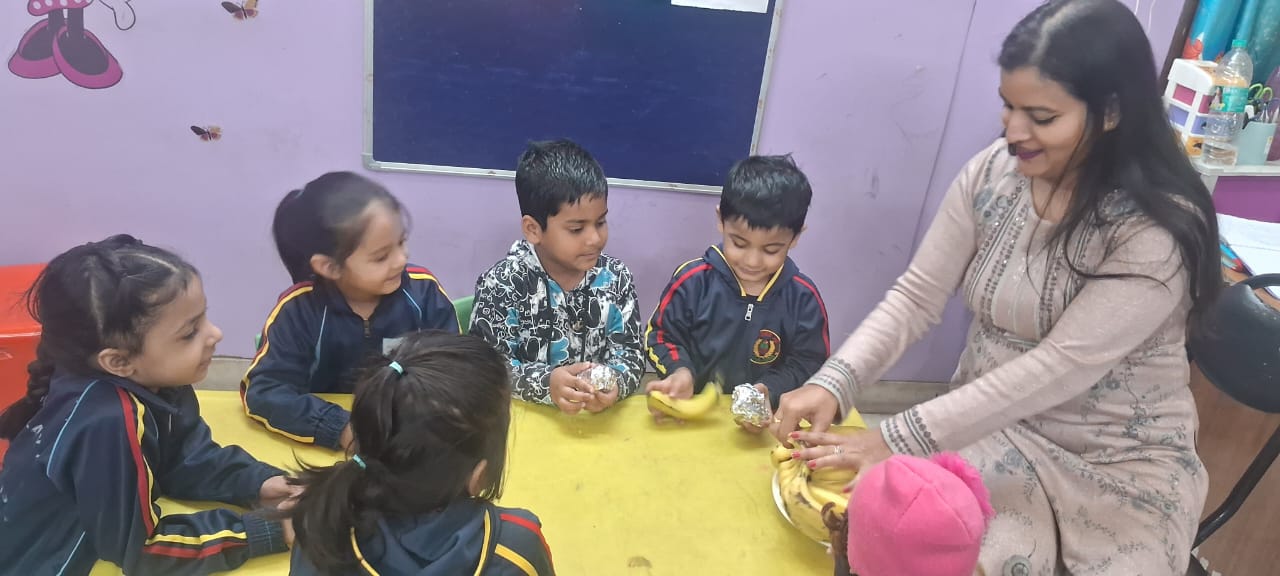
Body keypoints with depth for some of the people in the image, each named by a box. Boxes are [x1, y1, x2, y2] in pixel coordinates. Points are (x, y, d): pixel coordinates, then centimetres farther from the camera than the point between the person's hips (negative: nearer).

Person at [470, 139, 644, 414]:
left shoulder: (615, 277, 0)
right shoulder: (502, 284, -9)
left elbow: (630, 353, 2)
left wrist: (615, 381, -19)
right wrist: (545, 383, -25)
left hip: (602, 416, 1)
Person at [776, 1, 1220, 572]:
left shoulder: (1161, 229, -21)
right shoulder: (992, 173, -8)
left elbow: (1057, 369, -27)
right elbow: (915, 296, -6)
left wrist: (896, 440, -31)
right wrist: (833, 383, -22)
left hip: (1119, 463, -2)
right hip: (992, 425, 3)